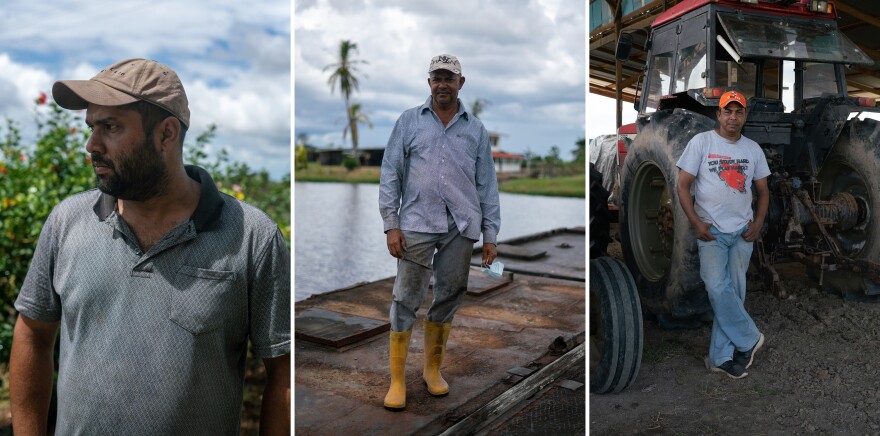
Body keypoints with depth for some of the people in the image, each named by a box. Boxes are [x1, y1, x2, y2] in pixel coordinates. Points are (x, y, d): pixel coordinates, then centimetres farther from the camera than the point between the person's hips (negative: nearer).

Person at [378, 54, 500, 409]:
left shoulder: (476, 129, 13)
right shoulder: (409, 121, 8)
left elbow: (487, 184, 12)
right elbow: (390, 173, 4)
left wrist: (490, 235, 7)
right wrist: (391, 225, -4)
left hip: (461, 227, 2)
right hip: (417, 223, -2)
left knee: (448, 298, 8)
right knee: (406, 299, -3)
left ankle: (433, 369, 25)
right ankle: (397, 379, 7)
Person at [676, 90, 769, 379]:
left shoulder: (753, 149, 10)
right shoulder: (701, 142, -3)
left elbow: (763, 190, 17)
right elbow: (683, 185, -5)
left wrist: (758, 223, 1)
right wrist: (696, 223, -12)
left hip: (742, 232, 4)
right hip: (711, 231, -4)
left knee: (733, 292, 4)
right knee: (718, 288, -17)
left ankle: (721, 357, 11)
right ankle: (749, 339, 5)